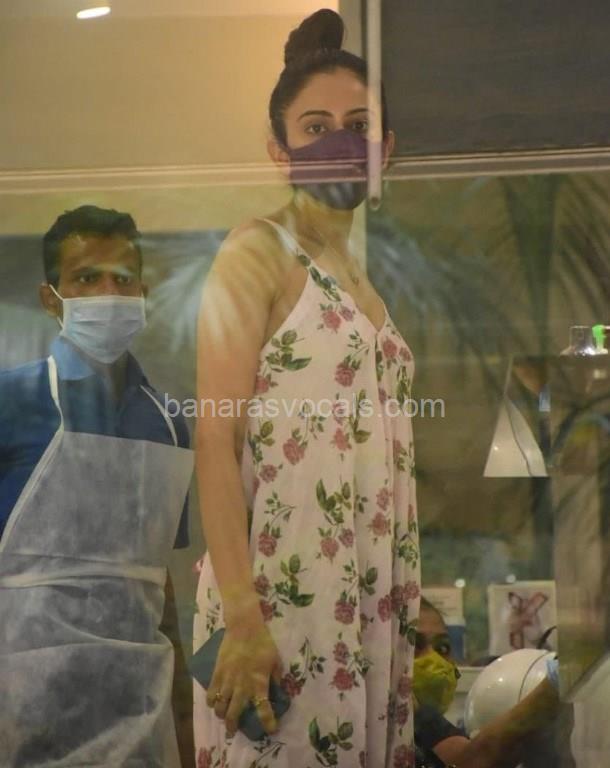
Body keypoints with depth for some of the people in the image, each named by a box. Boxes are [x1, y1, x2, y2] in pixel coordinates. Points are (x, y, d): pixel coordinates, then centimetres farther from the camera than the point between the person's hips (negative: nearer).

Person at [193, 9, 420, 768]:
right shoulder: (257, 252, -7)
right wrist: (240, 619, -21)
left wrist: (410, 604, 16)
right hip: (281, 600, -7)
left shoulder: (359, 272, 14)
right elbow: (216, 438, -15)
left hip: (366, 605, 7)